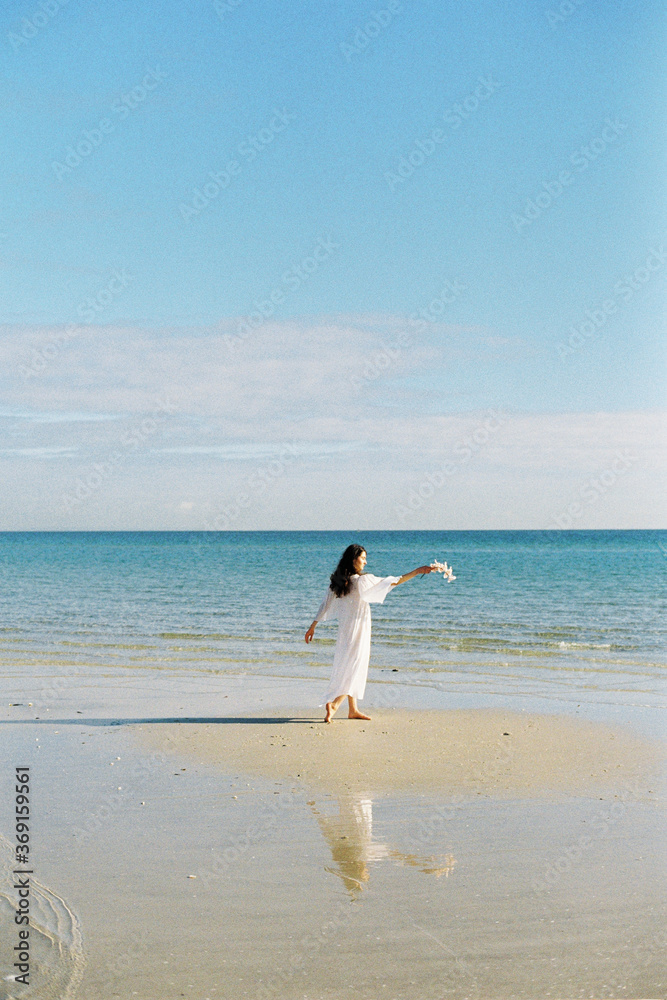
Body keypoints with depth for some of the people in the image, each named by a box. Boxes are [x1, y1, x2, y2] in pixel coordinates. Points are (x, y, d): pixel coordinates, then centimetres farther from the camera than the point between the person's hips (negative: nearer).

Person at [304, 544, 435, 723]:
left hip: (344, 628, 7)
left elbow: (325, 606, 7)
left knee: (353, 668, 14)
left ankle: (353, 709, 20)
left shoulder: (338, 581, 3)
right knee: (353, 667, -4)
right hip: (358, 628, -7)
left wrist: (313, 626, 15)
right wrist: (417, 572, -7)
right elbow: (393, 582, -13)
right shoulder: (362, 580, -15)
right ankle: (333, 704, -15)